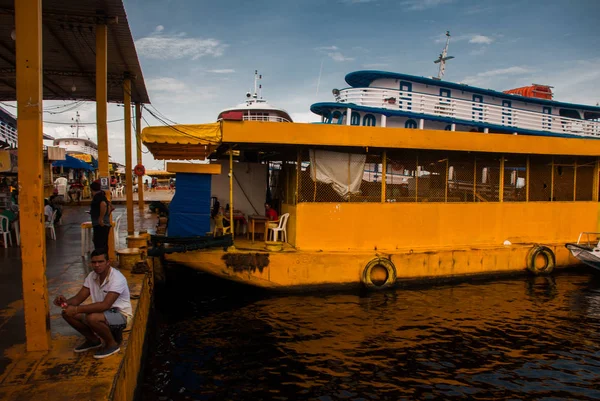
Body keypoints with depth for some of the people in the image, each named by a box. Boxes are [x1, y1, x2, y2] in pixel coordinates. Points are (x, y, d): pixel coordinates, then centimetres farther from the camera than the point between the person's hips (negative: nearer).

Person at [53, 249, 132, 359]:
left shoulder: (117, 278, -25)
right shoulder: (92, 276, 0)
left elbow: (105, 305, -34)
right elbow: (78, 298, 1)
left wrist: (77, 309, -37)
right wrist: (66, 302, -22)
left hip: (120, 314, -8)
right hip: (102, 311, 8)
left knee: (92, 318, -35)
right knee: (68, 313, -5)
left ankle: (112, 344, -7)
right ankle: (93, 340, 14)